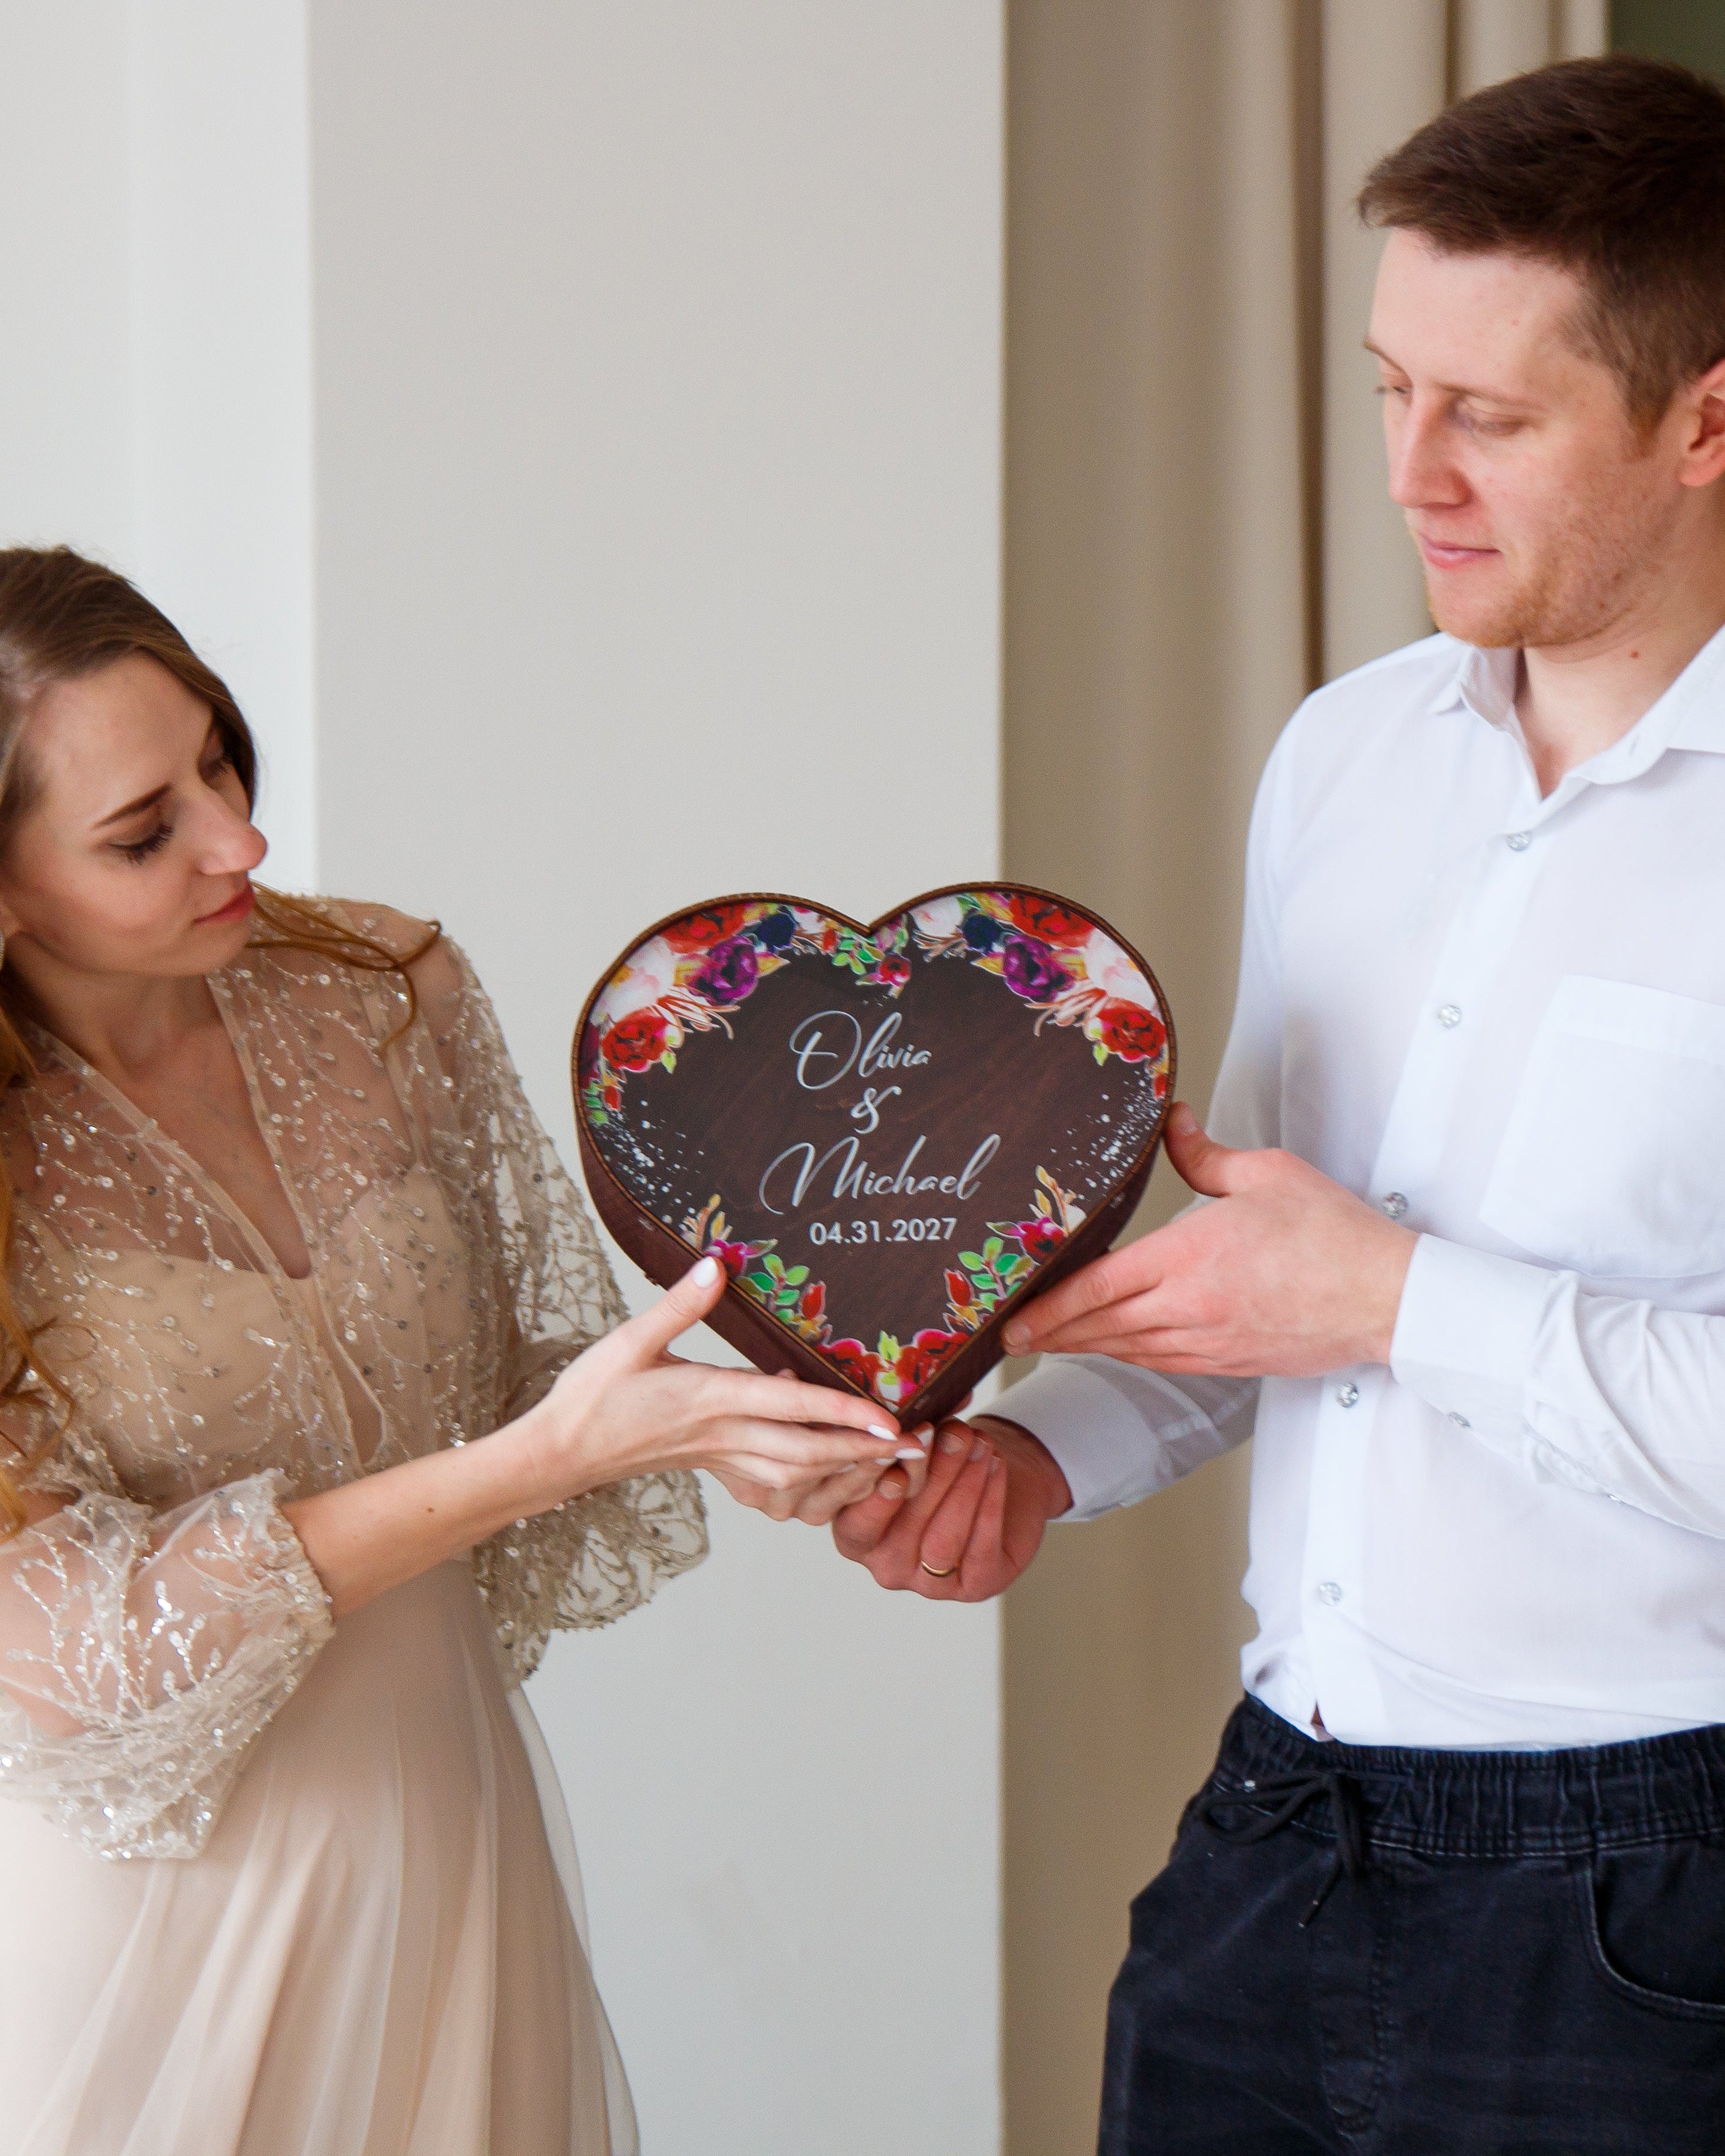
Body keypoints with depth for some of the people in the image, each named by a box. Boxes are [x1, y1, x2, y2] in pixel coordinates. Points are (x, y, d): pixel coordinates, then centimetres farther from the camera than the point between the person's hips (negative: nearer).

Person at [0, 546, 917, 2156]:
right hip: (152, 1892, -4)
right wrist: (539, 1459, -26)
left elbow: (538, 1360, 5)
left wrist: (719, 1423, -18)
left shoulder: (385, 996, -2)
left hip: (450, 1831, 4)